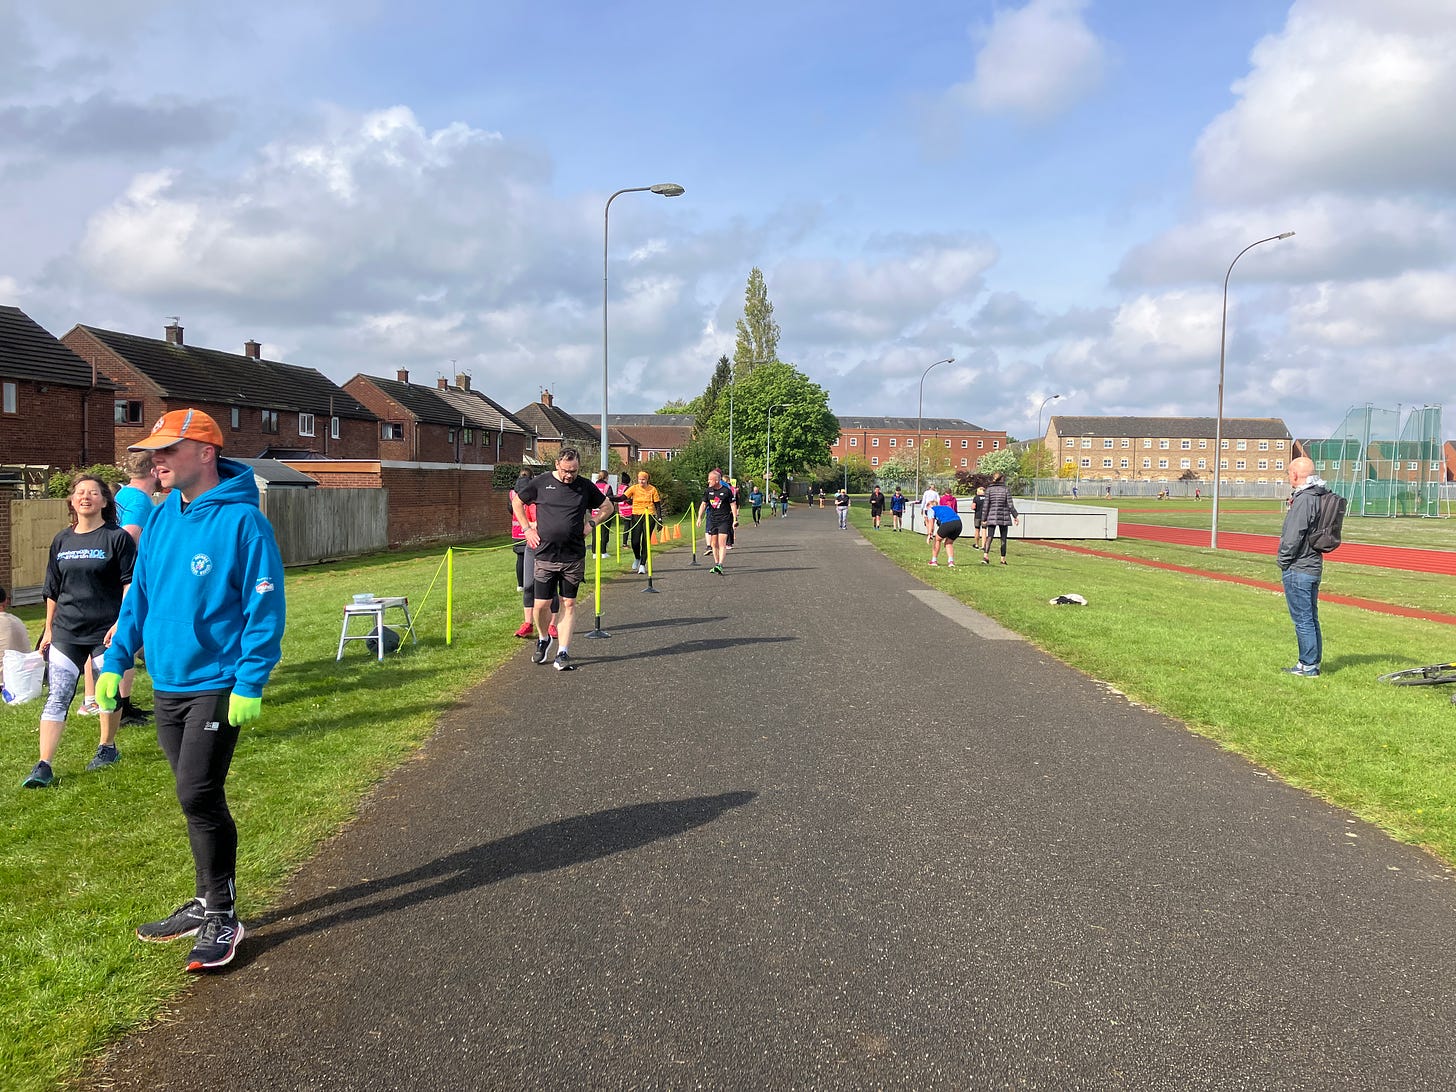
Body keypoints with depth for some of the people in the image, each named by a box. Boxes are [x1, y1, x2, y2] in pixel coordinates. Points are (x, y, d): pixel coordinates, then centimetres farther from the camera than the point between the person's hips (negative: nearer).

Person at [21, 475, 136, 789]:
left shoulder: (117, 537, -4)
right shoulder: (61, 541, 10)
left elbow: (130, 584, -7)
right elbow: (52, 590, 16)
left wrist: (122, 622, -16)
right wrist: (48, 629, 15)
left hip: (106, 630, -4)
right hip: (66, 632, 4)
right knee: (57, 696, -2)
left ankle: (107, 748, 29)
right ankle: (43, 766, -5)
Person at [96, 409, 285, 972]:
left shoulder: (242, 520, -15)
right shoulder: (162, 519, 8)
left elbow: (265, 608, -16)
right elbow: (139, 596, 15)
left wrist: (250, 684, -20)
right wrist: (115, 662, 10)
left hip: (216, 687, -7)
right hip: (167, 686, 7)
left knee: (198, 797, -8)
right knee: (198, 798, 15)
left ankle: (222, 919, 7)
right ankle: (207, 903, 28)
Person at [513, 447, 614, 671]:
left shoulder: (585, 486, 3)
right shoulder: (541, 483, 0)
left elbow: (608, 507, 18)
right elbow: (517, 502, 15)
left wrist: (591, 523, 5)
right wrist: (527, 529, 6)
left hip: (574, 557, 1)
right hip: (545, 555, -1)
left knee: (568, 604, 3)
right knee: (542, 605, -1)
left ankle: (563, 653, 8)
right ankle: (543, 639, 29)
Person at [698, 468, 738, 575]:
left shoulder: (726, 491, -8)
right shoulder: (708, 491, 5)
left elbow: (733, 505, -3)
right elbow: (703, 504, 12)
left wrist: (735, 520, -6)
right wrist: (699, 518, 5)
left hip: (724, 520, -5)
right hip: (712, 520, 5)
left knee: (722, 543, -13)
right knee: (714, 544, 8)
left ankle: (720, 565, -17)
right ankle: (716, 564, 19)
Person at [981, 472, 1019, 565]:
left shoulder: (989, 489, 0)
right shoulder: (1006, 489, -3)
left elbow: (986, 505, -2)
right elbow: (1010, 505, -4)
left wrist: (984, 518, 3)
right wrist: (1015, 516, 8)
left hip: (992, 516, 1)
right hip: (1004, 517, -1)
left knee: (989, 536, -2)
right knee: (1003, 538, 9)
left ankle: (985, 555, -23)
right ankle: (1003, 559, 12)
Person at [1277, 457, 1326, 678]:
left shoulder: (1304, 499, -19)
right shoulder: (1320, 496, 11)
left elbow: (1293, 536, -21)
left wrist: (1283, 560, -9)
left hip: (1297, 568, -10)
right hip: (1314, 566, 10)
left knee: (1302, 620, -3)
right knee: (1310, 618, 16)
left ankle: (1308, 666, 1)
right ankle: (1312, 663, 23)